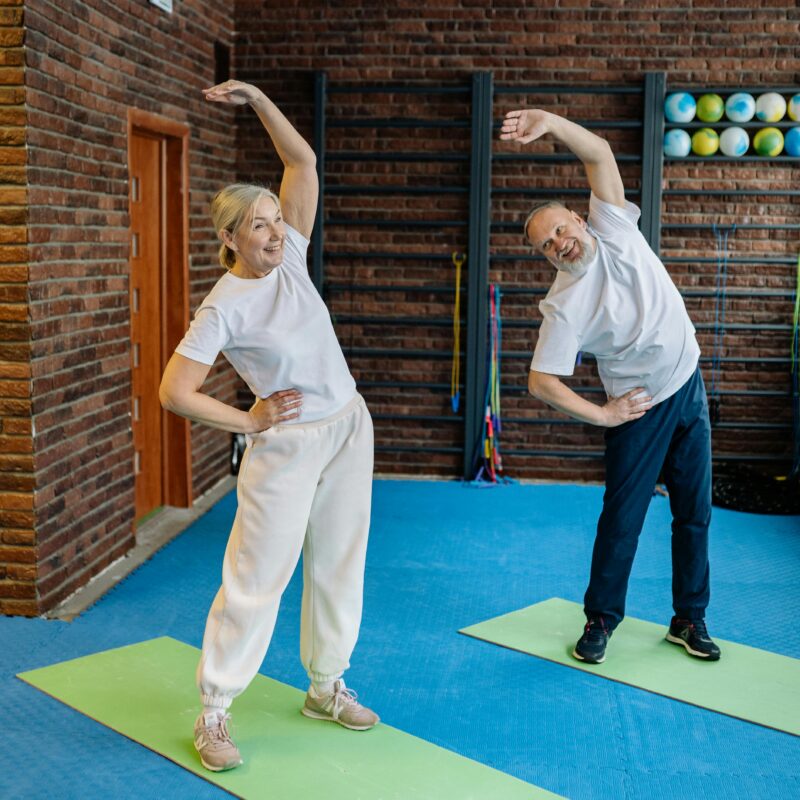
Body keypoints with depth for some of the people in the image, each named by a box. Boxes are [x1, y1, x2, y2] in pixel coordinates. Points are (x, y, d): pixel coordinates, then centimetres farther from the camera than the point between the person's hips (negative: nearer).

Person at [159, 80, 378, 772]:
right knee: (258, 578, -2)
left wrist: (255, 98, -4)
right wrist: (250, 424, -11)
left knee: (340, 563, 13)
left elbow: (303, 161, 2)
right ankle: (213, 713, 11)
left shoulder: (289, 258, 0)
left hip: (349, 428, 6)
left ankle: (326, 687, 30)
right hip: (287, 446, -6)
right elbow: (174, 391, -18)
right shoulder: (225, 307, -16)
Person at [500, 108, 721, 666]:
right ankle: (601, 619, 20)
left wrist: (550, 123, -29)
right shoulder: (565, 306, -19)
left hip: (690, 389, 5)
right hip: (642, 409, -4)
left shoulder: (613, 228, -8)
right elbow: (541, 382, -19)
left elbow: (600, 153, -15)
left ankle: (690, 619, 24)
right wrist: (602, 415, -13)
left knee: (694, 513, 10)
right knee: (623, 517, 1)